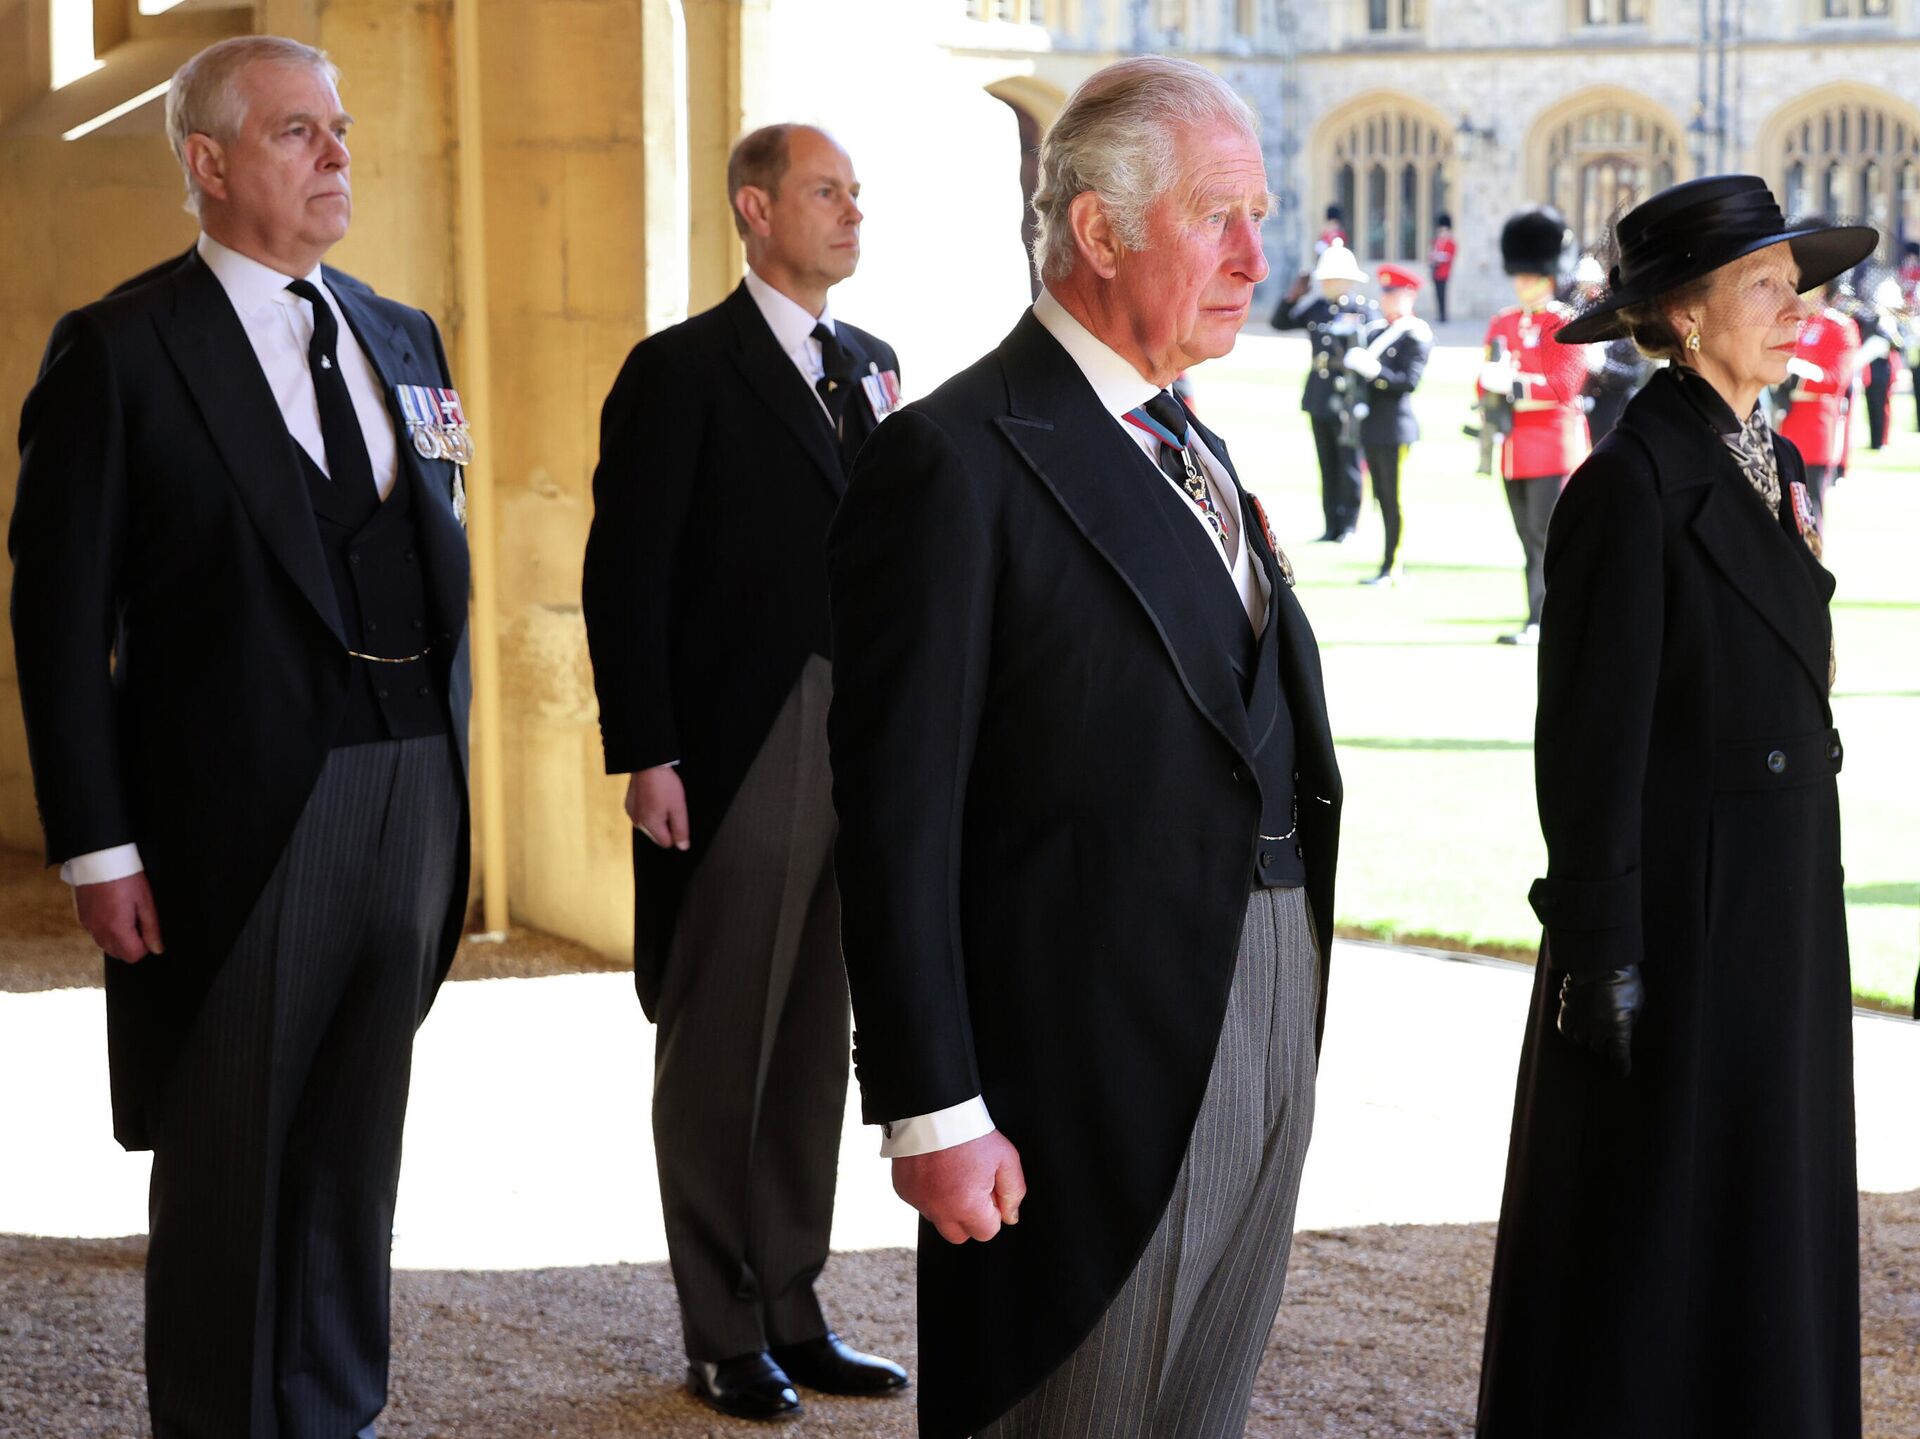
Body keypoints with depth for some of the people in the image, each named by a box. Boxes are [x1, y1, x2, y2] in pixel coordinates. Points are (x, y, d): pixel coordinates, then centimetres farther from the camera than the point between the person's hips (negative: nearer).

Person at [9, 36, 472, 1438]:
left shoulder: (403, 340, 13)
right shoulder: (120, 350, -5)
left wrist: (452, 778, 10)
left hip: (409, 796, 5)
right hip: (240, 815, -5)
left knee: (356, 1145, 13)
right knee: (230, 1158, 5)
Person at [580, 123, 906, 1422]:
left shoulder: (871, 366, 13)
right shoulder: (681, 373, -6)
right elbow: (627, 575, -10)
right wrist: (645, 755, -16)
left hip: (859, 755, 6)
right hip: (735, 765, -6)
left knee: (816, 1046, 13)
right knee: (718, 1055, 3)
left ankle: (791, 1314, 22)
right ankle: (723, 1338, 13)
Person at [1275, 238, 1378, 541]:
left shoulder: (1365, 308, -4)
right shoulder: (1317, 307, 11)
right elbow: (1280, 322, 15)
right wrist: (1294, 296, 4)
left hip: (1348, 394, -6)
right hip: (1320, 396, 6)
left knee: (1348, 463, 1)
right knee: (1327, 465, 11)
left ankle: (1348, 525, 8)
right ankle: (1332, 525, 18)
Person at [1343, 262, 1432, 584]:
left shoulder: (1415, 336, -8)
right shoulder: (1374, 331, 15)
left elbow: (1410, 381, -15)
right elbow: (1354, 364, 16)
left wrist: (1376, 371, -26)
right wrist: (1353, 361, -6)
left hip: (1396, 429, -7)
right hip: (1372, 427, 8)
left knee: (1393, 500, -4)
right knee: (1382, 499, 11)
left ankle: (1390, 569, -2)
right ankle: (1393, 565, 17)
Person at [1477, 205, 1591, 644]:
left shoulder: (1566, 324, -6)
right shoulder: (1502, 323, 14)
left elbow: (1564, 384, -16)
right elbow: (1484, 385, 13)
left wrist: (1513, 384, -23)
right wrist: (1490, 379, -10)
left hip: (1552, 441, -7)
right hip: (1515, 444, 7)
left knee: (1547, 537, -9)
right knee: (1529, 539, 9)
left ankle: (1540, 623, -10)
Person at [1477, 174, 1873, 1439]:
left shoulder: (1772, 466, 10)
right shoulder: (1635, 482, -16)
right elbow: (1590, 733, -17)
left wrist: (1807, 898, 18)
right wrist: (1599, 947, -18)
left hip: (1779, 909, 8)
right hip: (1680, 918, -8)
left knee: (1766, 1226, 15)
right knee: (1653, 1228, 2)